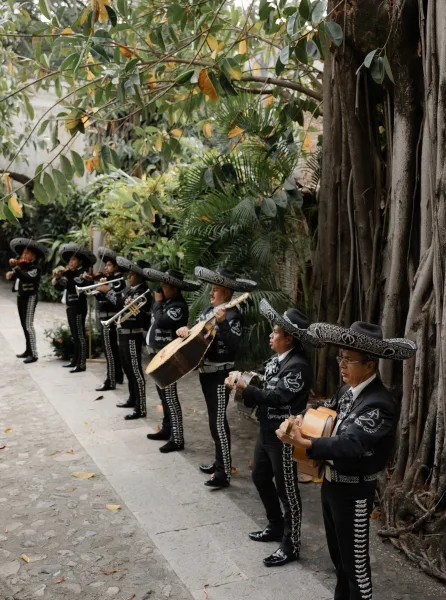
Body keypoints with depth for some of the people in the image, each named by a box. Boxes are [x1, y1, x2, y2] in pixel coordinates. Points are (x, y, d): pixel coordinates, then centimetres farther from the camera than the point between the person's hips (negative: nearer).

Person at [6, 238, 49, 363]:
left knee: (28, 325, -12)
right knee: (24, 325, 14)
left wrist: (16, 268, -34)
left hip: (30, 297, -8)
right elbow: (13, 277, 12)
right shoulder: (21, 265, 8)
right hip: (20, 297, 8)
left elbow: (27, 278, -31)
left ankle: (34, 354, -12)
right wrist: (9, 275, -10)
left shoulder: (35, 268, -13)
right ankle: (28, 350, 24)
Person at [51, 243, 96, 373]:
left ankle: (81, 364, -3)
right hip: (70, 307, 9)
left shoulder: (82, 273, -11)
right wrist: (57, 276, -8)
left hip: (78, 308, -9)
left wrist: (62, 277, -24)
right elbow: (55, 284, 9)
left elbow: (73, 285, -28)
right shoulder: (69, 273, 13)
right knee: (75, 336, 15)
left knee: (80, 336, -6)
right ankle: (75, 361, 24)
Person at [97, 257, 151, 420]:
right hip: (123, 333, 10)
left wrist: (109, 291, -19)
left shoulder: (143, 292, -18)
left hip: (133, 335, -10)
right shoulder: (130, 288, 11)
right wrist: (106, 288, -1)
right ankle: (132, 399, 34)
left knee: (135, 371, -6)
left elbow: (124, 304, -29)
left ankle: (140, 408, -1)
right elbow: (119, 300, 12)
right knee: (127, 369, 19)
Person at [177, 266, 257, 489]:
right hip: (206, 370, 9)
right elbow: (196, 334, 17)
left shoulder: (233, 314, -17)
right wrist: (184, 330, -4)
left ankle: (224, 473, -1)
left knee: (218, 421, -7)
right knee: (214, 419, 17)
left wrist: (222, 322, -37)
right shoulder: (209, 310, 10)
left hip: (220, 373, -9)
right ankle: (219, 462, 29)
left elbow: (233, 345, -27)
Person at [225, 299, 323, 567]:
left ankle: (291, 545, 18)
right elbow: (261, 380, 10)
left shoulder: (299, 365, -24)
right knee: (260, 476, 22)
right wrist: (241, 379, -9)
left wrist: (245, 387, -23)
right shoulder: (278, 359, 5)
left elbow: (277, 397, -28)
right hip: (267, 430, 10)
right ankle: (276, 526, 41)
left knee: (286, 489, 3)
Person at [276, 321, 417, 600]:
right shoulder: (348, 390, 0)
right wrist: (300, 420, -11)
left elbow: (351, 443, -38)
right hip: (331, 482, 8)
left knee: (355, 562, 9)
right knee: (338, 555, 25)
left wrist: (303, 443, -52)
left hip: (354, 492, -8)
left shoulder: (380, 403, -27)